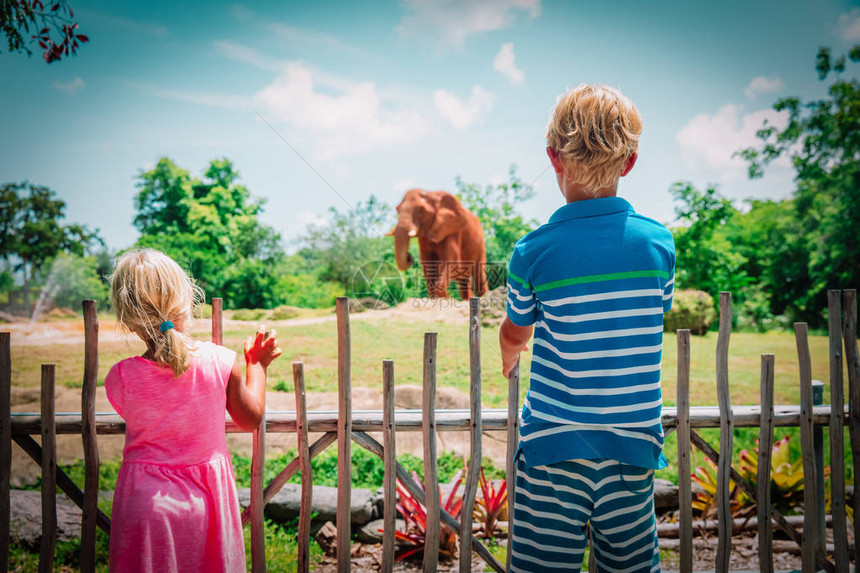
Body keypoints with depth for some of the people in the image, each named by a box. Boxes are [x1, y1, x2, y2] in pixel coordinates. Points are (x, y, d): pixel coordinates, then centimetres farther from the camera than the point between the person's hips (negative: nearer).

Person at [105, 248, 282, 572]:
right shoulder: (221, 362, -15)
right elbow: (251, 418, 2)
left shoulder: (120, 378, -17)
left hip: (146, 503, -1)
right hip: (208, 498, 1)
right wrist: (257, 364, 16)